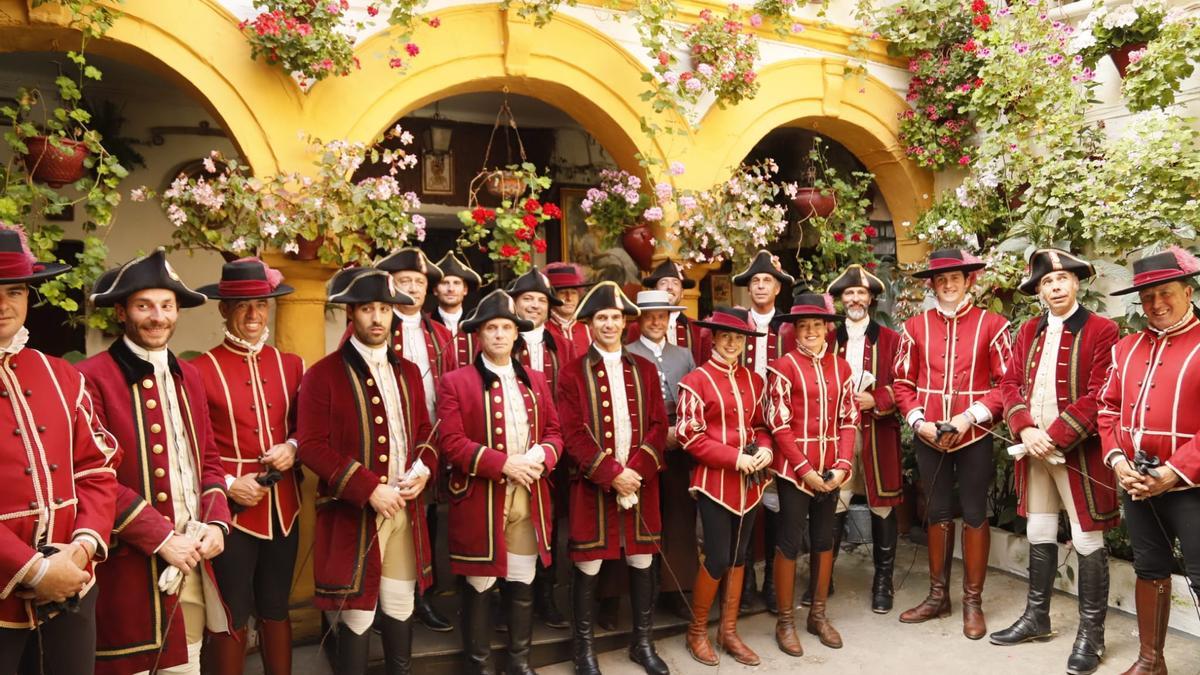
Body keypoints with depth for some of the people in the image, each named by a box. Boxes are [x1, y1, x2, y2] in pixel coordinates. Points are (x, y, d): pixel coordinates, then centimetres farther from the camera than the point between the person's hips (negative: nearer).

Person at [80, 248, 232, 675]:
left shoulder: (189, 375, 12)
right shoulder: (94, 378, -10)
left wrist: (216, 523, -2)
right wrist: (161, 539, -15)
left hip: (194, 560, 6)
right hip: (132, 565, -6)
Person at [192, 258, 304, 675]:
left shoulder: (291, 366, 6)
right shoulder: (201, 370, -8)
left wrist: (292, 448, -8)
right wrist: (227, 485, -17)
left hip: (283, 507, 4)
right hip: (231, 508, -4)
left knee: (276, 609, 17)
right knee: (231, 619, 9)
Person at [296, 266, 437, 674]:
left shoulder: (407, 372, 12)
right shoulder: (323, 374, -7)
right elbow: (312, 446, -13)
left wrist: (424, 469, -5)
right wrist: (369, 489, -19)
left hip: (405, 509, 5)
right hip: (353, 513, -5)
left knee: (401, 606, 15)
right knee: (356, 613, 4)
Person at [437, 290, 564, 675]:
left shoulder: (535, 381, 13)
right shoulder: (456, 382, -4)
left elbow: (553, 432, 11)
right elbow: (451, 442, -12)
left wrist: (542, 456, -12)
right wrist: (504, 464, -19)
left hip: (530, 500, 4)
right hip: (480, 501, -4)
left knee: (523, 584, 13)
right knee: (479, 587, 6)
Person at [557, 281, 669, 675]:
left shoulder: (644, 370, 8)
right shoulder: (573, 373, -3)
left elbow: (658, 426, 3)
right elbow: (574, 434, -9)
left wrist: (636, 470, -11)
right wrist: (612, 474, -16)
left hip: (640, 480, 3)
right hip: (593, 484, -3)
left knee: (642, 562, 11)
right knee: (587, 568, 5)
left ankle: (643, 643, 28)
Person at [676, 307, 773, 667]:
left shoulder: (754, 380, 9)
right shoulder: (696, 380, -8)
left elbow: (761, 425, 16)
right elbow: (689, 436, -12)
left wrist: (765, 449, -7)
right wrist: (735, 458, -18)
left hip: (749, 481, 6)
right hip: (714, 480, -6)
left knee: (739, 557, 12)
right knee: (717, 559, -3)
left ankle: (729, 632, 26)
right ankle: (697, 632, 18)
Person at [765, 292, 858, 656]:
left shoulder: (840, 366, 7)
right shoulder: (783, 367, -8)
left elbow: (849, 420, 5)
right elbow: (779, 426, -11)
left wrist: (842, 465, -6)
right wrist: (806, 469, -14)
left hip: (831, 470, 5)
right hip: (794, 469, -5)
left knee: (824, 539, 14)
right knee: (789, 542, 2)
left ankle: (818, 614, 30)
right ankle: (785, 622, 16)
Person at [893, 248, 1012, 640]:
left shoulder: (992, 325, -3)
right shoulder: (915, 327, 4)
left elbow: (1007, 383, -5)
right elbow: (902, 382, 6)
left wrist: (970, 416, -15)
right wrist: (919, 421, -8)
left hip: (975, 435, -2)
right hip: (928, 436, 2)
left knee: (974, 514, 6)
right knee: (938, 513, 12)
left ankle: (973, 602, 19)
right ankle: (937, 596, 25)